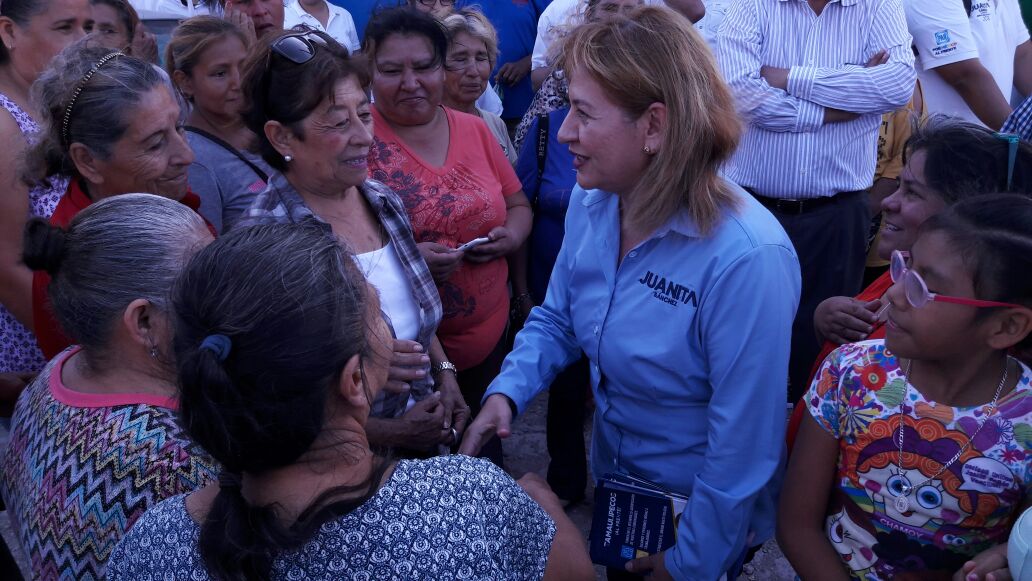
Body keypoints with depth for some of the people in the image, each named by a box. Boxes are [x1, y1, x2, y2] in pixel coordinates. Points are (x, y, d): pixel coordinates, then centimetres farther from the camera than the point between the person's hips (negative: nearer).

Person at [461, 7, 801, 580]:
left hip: (702, 519, -6)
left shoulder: (746, 258, -35)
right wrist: (506, 392, -16)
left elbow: (743, 442, -28)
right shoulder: (589, 203, -11)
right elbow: (557, 320, 3)